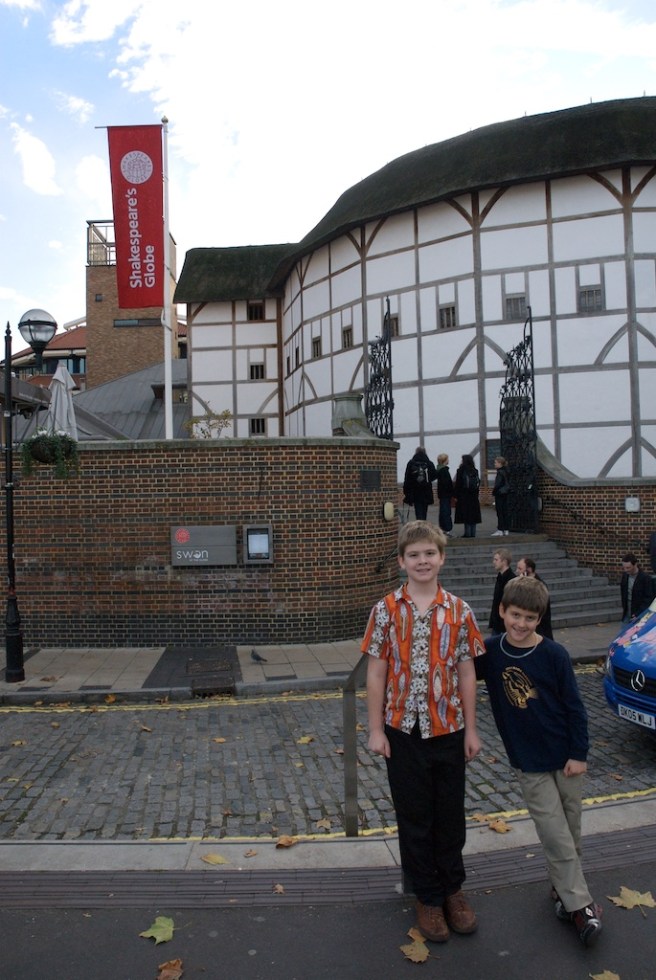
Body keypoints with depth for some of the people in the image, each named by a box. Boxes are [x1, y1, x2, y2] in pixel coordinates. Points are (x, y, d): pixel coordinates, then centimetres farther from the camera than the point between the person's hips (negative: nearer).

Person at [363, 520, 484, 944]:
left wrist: (471, 730, 3)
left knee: (450, 814, 16)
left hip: (449, 730, 1)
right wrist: (376, 730, -5)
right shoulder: (386, 610, -8)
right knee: (415, 817, 13)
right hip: (404, 730, -1)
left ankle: (453, 889, 39)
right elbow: (376, 673, -4)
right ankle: (428, 897, 33)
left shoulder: (460, 611, -4)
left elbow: (466, 673, 1)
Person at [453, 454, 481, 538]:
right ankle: (473, 533, 11)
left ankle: (467, 533, -4)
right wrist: (476, 495, 17)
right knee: (473, 514, 8)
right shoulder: (475, 471, 5)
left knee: (465, 514, -2)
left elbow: (458, 484, -9)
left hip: (464, 496, -5)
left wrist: (456, 496, -3)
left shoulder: (461, 471, -9)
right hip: (474, 496, 5)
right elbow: (478, 483, 10)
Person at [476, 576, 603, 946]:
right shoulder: (490, 651, -9)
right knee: (556, 836, 1)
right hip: (529, 762, 0)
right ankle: (580, 904, 16)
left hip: (566, 756, 0)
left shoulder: (554, 654, -13)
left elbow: (574, 706, -7)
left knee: (571, 831, 14)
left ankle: (564, 889, 35)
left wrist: (579, 753, -6)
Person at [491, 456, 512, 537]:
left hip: (500, 494, -9)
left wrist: (494, 492, -8)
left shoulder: (500, 472, -15)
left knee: (500, 512, -5)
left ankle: (500, 530, -4)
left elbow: (498, 484, -19)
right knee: (506, 512, 10)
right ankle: (506, 529, 13)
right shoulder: (506, 472, 12)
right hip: (506, 494, 9)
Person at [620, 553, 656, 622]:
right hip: (627, 614, 6)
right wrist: (624, 607, 13)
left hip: (640, 616, -6)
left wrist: (638, 614, -18)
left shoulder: (646, 578, -15)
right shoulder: (625, 576, 3)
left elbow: (649, 599, -14)